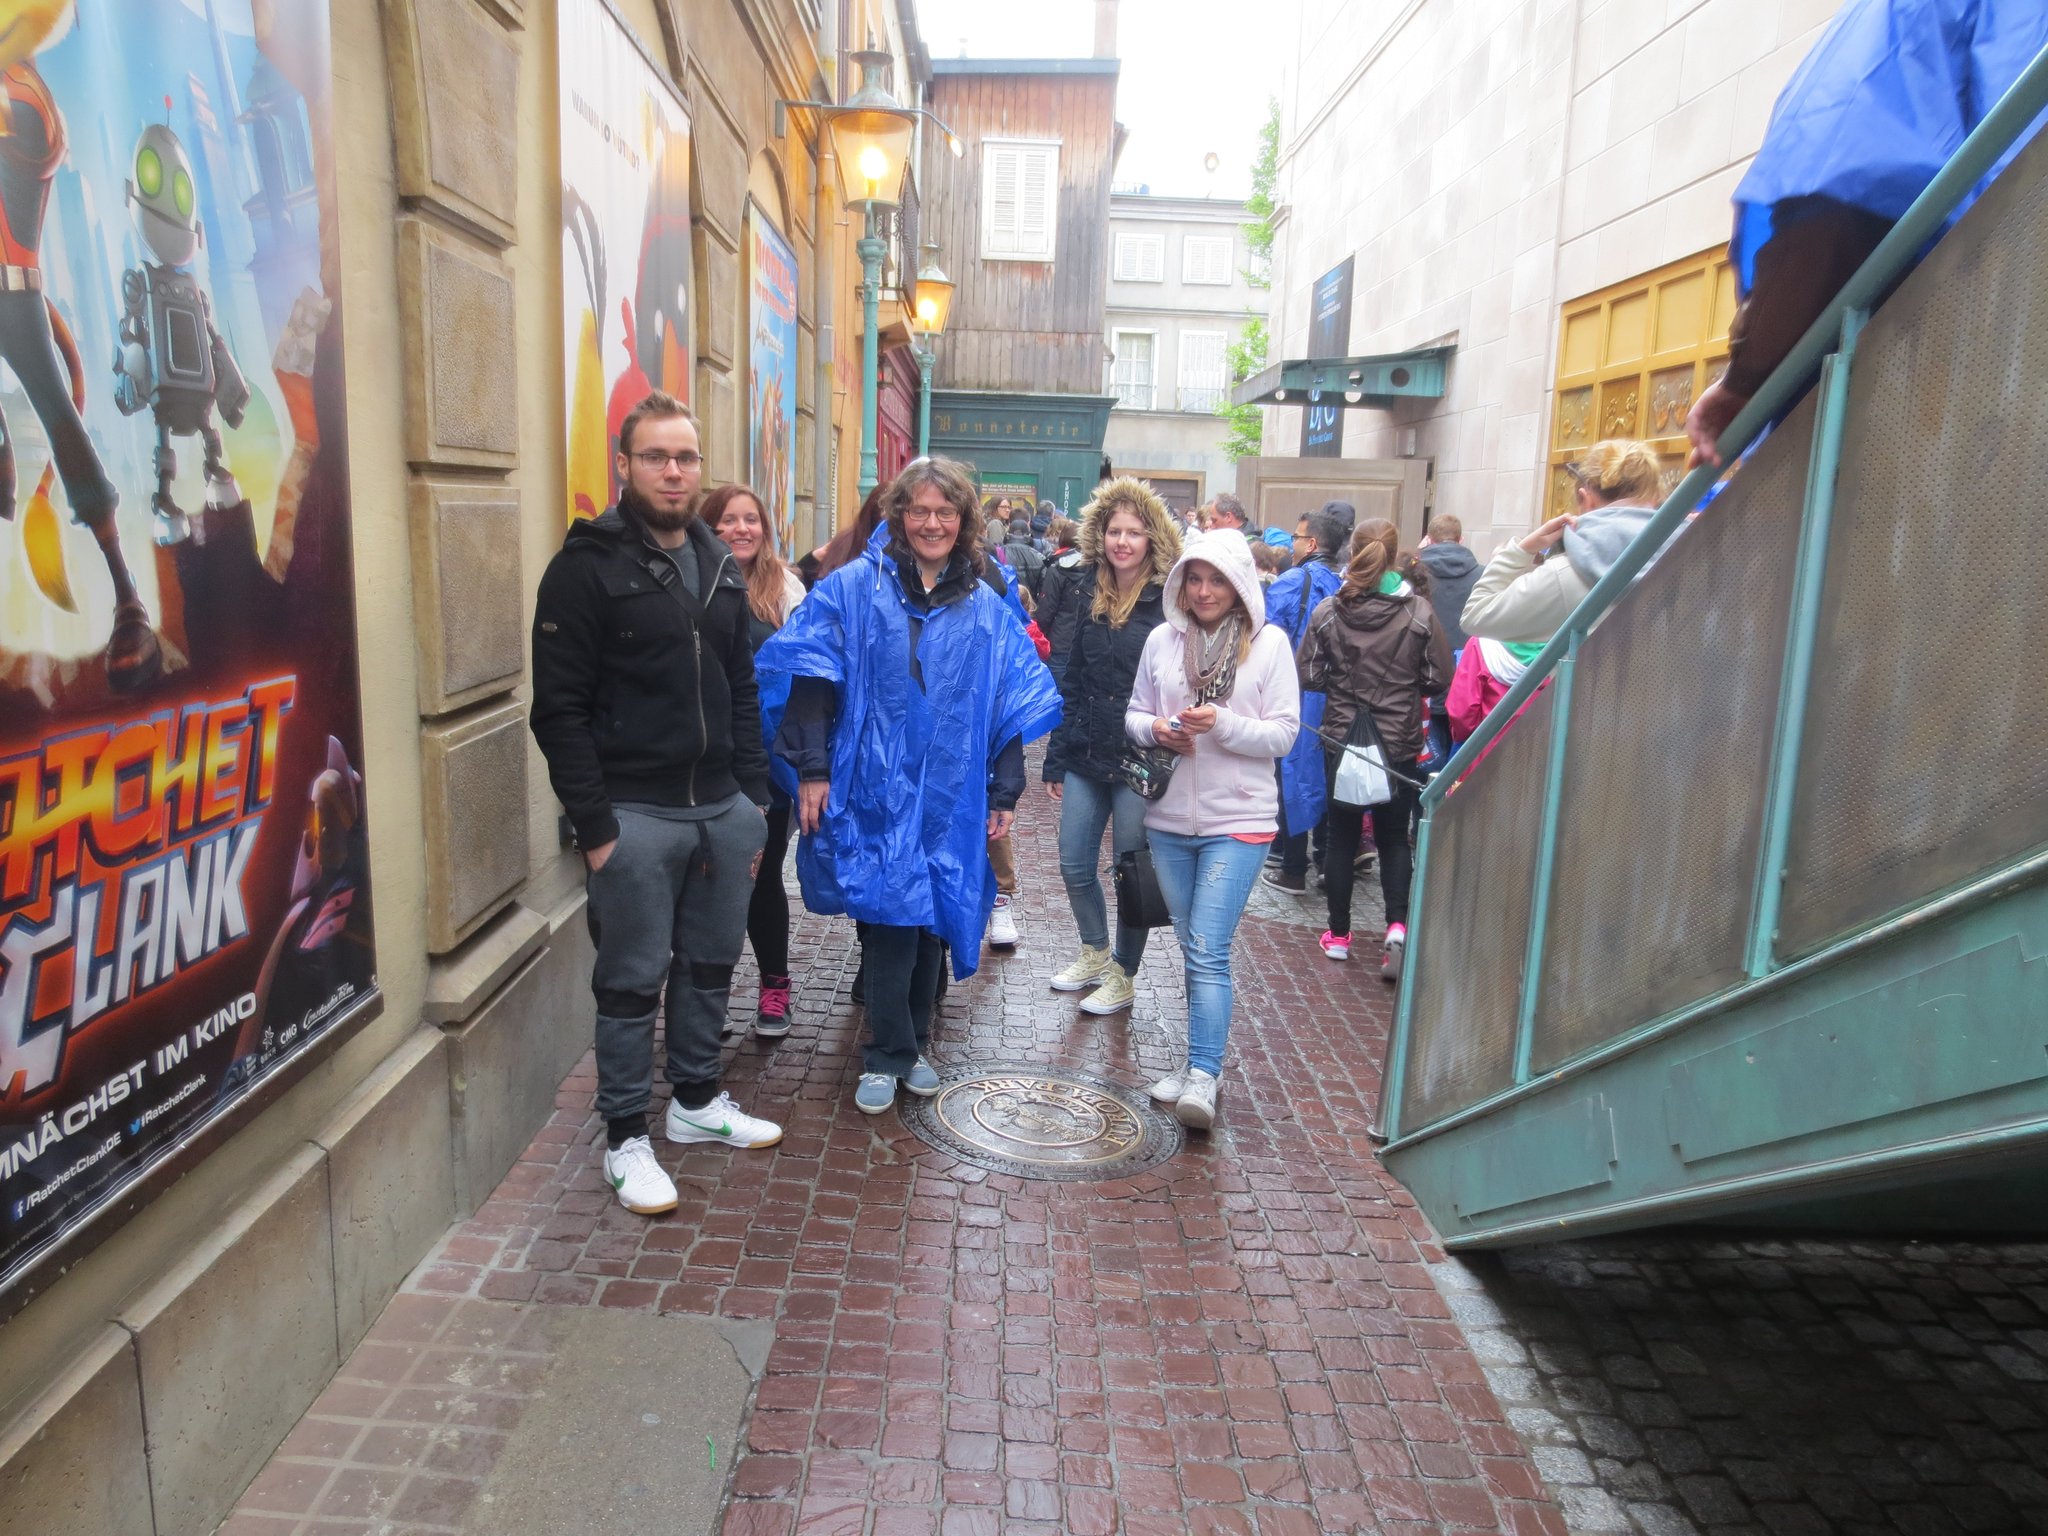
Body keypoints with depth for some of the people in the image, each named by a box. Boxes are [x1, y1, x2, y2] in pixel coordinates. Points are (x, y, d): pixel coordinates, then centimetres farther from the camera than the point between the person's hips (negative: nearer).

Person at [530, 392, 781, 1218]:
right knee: (632, 981, 5)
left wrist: (753, 798, 10)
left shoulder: (719, 563, 11)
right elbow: (559, 710, -11)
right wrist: (594, 824, -15)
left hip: (722, 808, 6)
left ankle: (696, 1100, 35)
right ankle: (626, 1138, 20)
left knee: (711, 964, 16)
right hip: (635, 815, -6)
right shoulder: (587, 566, -8)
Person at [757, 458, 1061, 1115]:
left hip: (949, 796, 3)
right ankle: (890, 1056, 12)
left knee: (931, 918, 10)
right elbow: (811, 678, -5)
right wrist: (812, 769, -11)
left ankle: (911, 1046, 28)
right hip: (875, 789, -3)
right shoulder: (855, 587, 0)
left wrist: (1004, 792, 7)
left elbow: (1010, 706, 10)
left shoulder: (986, 610, 9)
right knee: (890, 918, -6)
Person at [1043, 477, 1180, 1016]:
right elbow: (1072, 681, 11)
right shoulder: (1092, 596, 7)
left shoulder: (1170, 602, -9)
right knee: (1074, 865, 12)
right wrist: (1057, 757, 9)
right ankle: (1095, 955, 36)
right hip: (1087, 757, 5)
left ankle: (1121, 975, 26)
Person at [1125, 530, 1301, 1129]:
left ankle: (1202, 1078, -8)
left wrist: (1223, 724, -21)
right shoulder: (1162, 639, 5)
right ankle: (1201, 1058, 26)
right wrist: (1156, 729, -10)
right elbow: (1134, 714, 12)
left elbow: (1284, 734, -6)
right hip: (1169, 818, 4)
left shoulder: (1269, 643, -4)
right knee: (1192, 947, 14)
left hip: (1237, 821, -4)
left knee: (1208, 951, -11)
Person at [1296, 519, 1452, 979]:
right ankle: (1397, 926, -4)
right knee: (1394, 837, 14)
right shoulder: (1420, 612, -10)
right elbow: (1439, 678, -5)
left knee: (1342, 836, 13)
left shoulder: (1327, 612, -9)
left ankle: (1339, 934, 20)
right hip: (1400, 743, 0)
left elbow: (1308, 676, -5)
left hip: (1341, 739, 0)